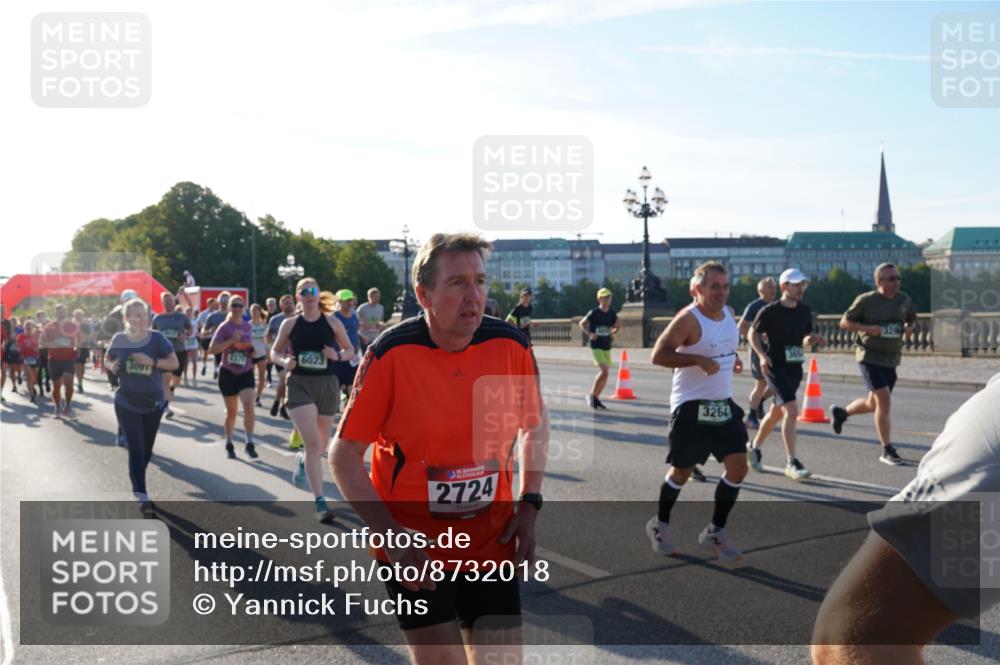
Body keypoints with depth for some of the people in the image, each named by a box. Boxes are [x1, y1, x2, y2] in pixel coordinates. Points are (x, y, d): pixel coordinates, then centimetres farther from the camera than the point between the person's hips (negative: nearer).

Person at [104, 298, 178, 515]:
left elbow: (174, 363, -8)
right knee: (136, 449, -8)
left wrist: (152, 361, -23)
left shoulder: (156, 338, -9)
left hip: (154, 403, 1)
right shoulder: (119, 339, -6)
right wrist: (112, 366, -12)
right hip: (126, 404, -1)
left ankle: (137, 479, 43)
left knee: (147, 450, 16)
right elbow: (107, 360, 11)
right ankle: (141, 495, -5)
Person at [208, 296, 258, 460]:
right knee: (231, 411, 7)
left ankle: (249, 443, -8)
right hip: (228, 373, -2)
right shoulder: (224, 327, -6)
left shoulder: (247, 326, 6)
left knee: (249, 406, -18)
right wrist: (232, 340, -23)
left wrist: (253, 351, 0)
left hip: (246, 372, 2)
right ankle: (229, 445, 27)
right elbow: (212, 349, -15)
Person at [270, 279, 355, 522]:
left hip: (327, 385, 2)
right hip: (300, 385, -2)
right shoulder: (290, 324, 2)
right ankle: (320, 502, -9)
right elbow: (275, 352, 11)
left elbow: (350, 350, 8)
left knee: (321, 446, 15)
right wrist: (284, 361, -10)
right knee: (314, 444, -15)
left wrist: (337, 356, -14)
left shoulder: (332, 322, 1)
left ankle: (303, 460, 53)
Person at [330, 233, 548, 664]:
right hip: (414, 550, -2)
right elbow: (344, 456, -10)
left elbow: (535, 426, 9)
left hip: (493, 543, 3)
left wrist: (529, 505, -1)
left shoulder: (511, 346, -9)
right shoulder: (391, 354, -17)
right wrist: (391, 534, -18)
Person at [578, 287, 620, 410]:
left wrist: (613, 332, 3)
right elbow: (582, 323, 0)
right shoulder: (594, 313, -10)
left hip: (607, 347, 6)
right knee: (604, 371, -18)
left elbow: (618, 325, 21)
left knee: (605, 374, 8)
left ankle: (596, 398, 22)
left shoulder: (611, 313, 4)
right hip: (596, 346, -6)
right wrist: (589, 334, -15)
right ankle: (591, 395, -4)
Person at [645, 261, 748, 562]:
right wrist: (698, 360, -30)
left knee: (738, 467, 0)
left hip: (723, 403, 7)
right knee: (682, 472, 5)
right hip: (691, 407, -7)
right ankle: (660, 524, 29)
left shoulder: (728, 314, 7)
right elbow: (659, 355, -22)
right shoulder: (688, 319, -17)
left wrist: (733, 357, 9)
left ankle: (715, 532, 15)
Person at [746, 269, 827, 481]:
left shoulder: (804, 311, 7)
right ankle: (792, 463, -11)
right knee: (791, 410, -17)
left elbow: (805, 337, 17)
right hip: (775, 367, -7)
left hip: (795, 368, 7)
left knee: (777, 412, 17)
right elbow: (753, 333, -2)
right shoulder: (770, 311, -11)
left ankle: (754, 447, 38)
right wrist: (762, 355, -15)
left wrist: (813, 340, -5)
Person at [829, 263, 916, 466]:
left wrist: (909, 328, -3)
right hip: (869, 356, -6)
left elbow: (912, 319, 21)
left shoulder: (904, 300, 5)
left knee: (874, 404, 14)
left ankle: (840, 412, 42)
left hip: (891, 359, 6)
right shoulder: (866, 300, -9)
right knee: (884, 400, -14)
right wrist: (868, 328, -20)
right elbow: (844, 322, -5)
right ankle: (887, 450, -5)